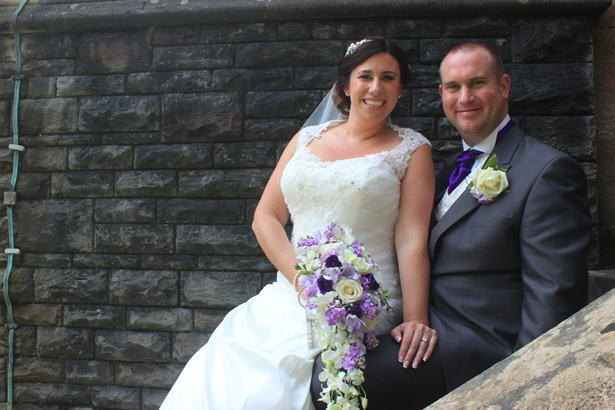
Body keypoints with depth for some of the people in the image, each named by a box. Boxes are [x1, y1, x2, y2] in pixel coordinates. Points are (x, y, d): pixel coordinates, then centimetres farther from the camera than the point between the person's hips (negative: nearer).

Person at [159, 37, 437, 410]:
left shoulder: (412, 149, 6)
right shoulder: (307, 139, 15)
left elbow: (412, 240, -3)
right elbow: (266, 216, 11)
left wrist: (415, 321, -15)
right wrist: (300, 277, -4)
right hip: (289, 296, 4)